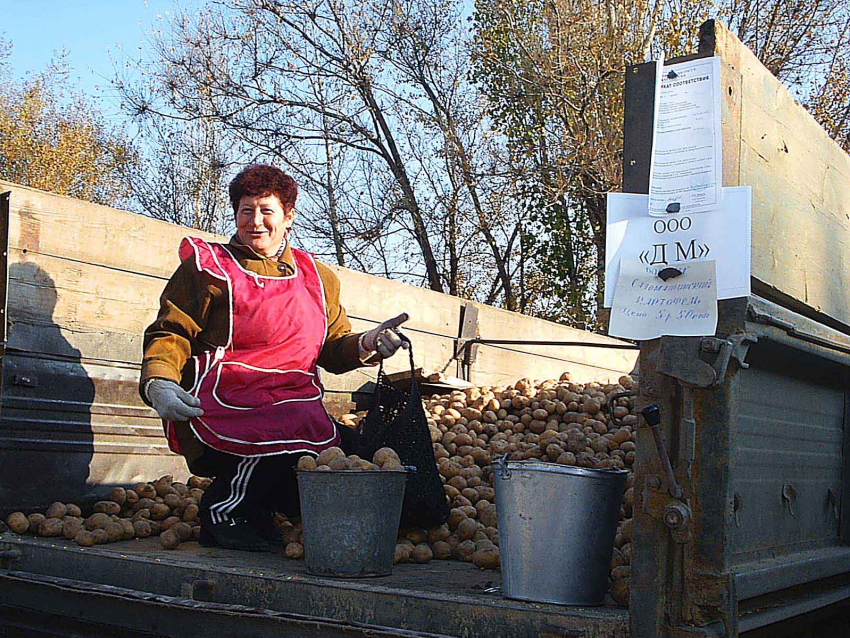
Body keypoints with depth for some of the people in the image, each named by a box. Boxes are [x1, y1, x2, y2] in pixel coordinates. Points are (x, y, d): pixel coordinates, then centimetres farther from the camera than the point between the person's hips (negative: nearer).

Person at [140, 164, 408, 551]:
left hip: (295, 402, 5)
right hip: (220, 407, -5)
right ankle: (224, 508, -10)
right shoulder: (207, 268, 11)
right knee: (297, 428, -35)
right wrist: (157, 381, -15)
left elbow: (332, 349, 22)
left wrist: (366, 345, 0)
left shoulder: (317, 279, 22)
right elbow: (170, 334, 5)